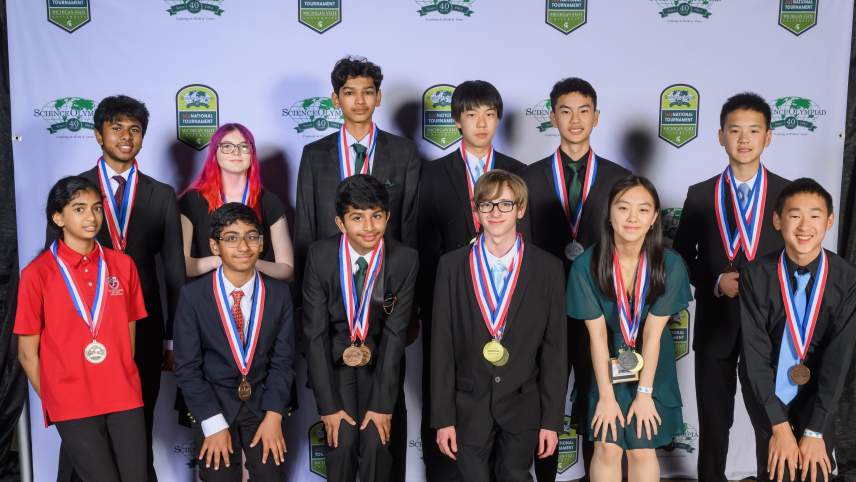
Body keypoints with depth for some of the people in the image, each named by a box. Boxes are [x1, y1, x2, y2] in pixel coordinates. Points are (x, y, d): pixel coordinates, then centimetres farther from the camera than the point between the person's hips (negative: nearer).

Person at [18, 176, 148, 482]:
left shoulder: (122, 265, 6)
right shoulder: (37, 274, -4)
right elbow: (27, 353, 0)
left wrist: (121, 382, 6)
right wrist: (52, 401, 1)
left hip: (125, 398, 3)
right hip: (72, 406, -3)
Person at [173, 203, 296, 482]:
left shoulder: (280, 293, -6)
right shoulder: (193, 296, -11)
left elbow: (282, 359, -2)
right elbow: (187, 367, -9)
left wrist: (273, 416, -11)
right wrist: (214, 425, -14)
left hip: (262, 402, 1)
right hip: (213, 403, -1)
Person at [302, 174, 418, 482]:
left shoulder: (405, 260, -16)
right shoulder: (320, 256, -16)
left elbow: (395, 333, -11)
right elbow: (315, 332, -12)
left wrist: (382, 403, -14)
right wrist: (328, 405, -14)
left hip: (380, 358, 0)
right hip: (334, 357, 0)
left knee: (376, 440, -14)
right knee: (343, 440, -15)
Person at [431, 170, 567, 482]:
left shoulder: (548, 269, -3)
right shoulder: (452, 266, -2)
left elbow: (554, 348, -2)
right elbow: (441, 345, -3)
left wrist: (552, 419, -3)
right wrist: (442, 417, -4)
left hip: (522, 406, 0)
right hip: (468, 407, 0)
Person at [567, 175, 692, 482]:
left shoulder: (670, 264, -16)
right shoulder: (586, 265, -18)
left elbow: (652, 333, -14)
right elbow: (597, 334, -14)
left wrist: (644, 394, -12)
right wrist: (607, 396, -12)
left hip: (651, 364, 1)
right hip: (608, 362, 0)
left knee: (642, 450, -2)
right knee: (607, 448, -6)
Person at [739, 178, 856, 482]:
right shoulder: (755, 276, -15)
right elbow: (755, 352, -15)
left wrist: (814, 431, -16)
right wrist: (779, 427, -18)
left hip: (819, 396, 1)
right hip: (768, 392, -1)